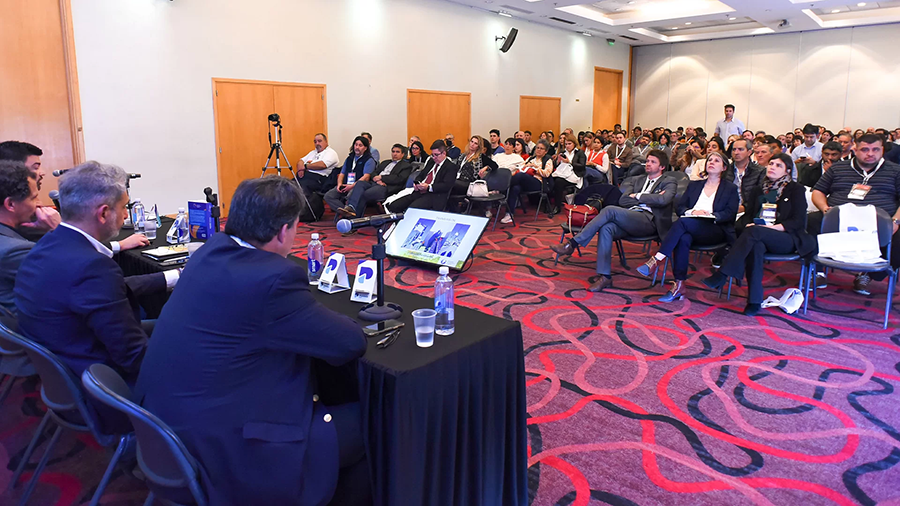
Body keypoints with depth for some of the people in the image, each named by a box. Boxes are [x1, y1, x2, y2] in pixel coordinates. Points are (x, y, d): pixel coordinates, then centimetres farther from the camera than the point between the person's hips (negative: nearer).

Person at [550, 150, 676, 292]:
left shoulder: (668, 183, 14)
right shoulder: (636, 179, 29)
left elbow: (663, 200, -10)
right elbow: (623, 200, 12)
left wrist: (637, 196, 0)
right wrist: (649, 198, 1)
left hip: (648, 220, -5)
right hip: (627, 219, 5)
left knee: (610, 210, -29)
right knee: (606, 228, -30)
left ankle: (572, 243, -26)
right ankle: (605, 277, -29)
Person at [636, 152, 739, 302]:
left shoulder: (730, 188, 17)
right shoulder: (694, 185, 26)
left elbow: (730, 214, 2)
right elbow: (680, 207, 14)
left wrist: (710, 215, -15)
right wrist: (692, 212, -8)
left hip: (715, 231, -3)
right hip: (691, 228, 3)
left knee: (683, 222, -34)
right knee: (684, 238, -36)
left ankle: (656, 260, -40)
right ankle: (679, 285, -37)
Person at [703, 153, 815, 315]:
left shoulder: (796, 189, 10)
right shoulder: (759, 190, 24)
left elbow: (798, 221, -1)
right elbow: (747, 215, 15)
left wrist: (775, 227, -16)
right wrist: (748, 224, -9)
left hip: (787, 238, -3)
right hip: (758, 237, 3)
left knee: (754, 231, -35)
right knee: (756, 246, -37)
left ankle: (722, 276, -42)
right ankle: (754, 300, -40)